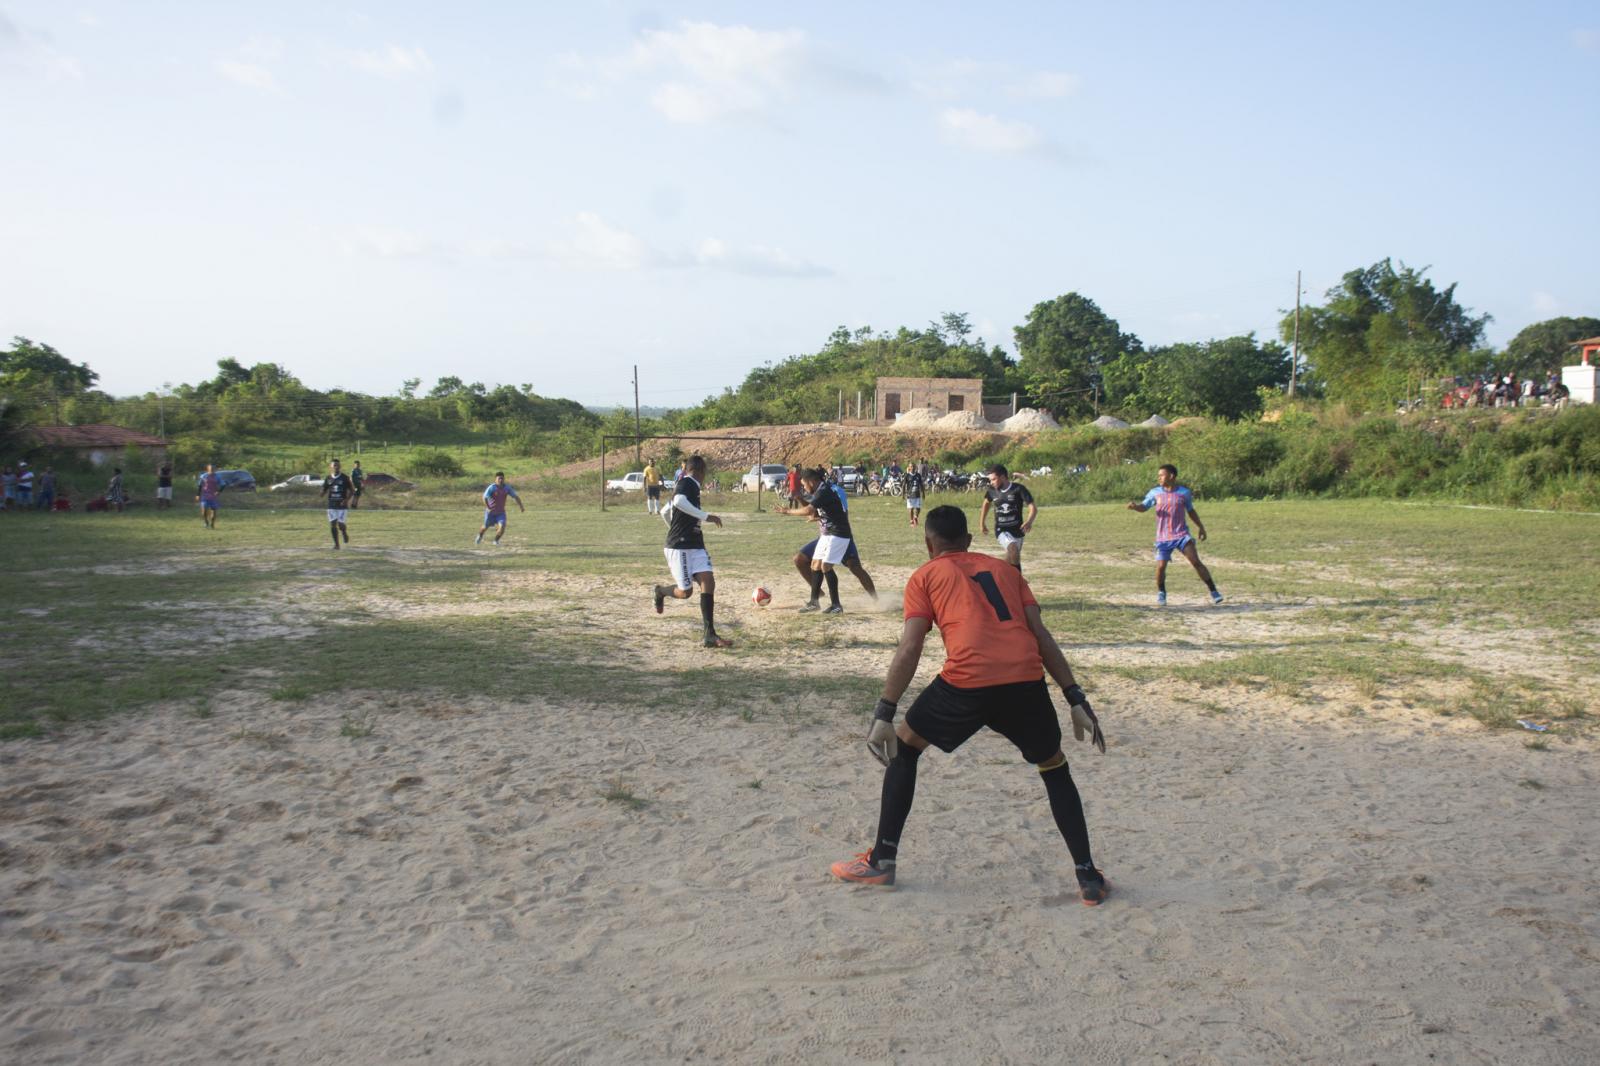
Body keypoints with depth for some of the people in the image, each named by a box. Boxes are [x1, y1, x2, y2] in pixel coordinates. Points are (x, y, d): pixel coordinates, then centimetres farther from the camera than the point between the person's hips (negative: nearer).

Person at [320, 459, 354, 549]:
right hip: (331, 506, 3)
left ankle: (345, 533, 28)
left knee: (341, 525, -7)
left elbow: (351, 490, 0)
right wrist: (320, 494, -15)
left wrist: (347, 499, -14)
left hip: (342, 505, -3)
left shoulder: (345, 478, -4)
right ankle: (336, 544, 10)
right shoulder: (328, 478, 4)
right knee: (332, 524, -1)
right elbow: (324, 491, 9)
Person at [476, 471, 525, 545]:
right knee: (486, 527, 16)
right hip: (490, 512, -2)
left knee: (502, 526, -17)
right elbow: (485, 497, -26)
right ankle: (479, 537, 50)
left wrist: (521, 507, -10)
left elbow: (515, 497, -2)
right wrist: (488, 508, -30)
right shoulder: (492, 488, -20)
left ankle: (496, 541, 9)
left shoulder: (507, 488, -8)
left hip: (501, 512, 2)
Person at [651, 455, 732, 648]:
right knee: (685, 592, -3)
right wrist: (705, 516, -31)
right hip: (680, 547, -9)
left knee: (708, 582, -8)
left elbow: (666, 510, 29)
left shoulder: (690, 486, 18)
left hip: (695, 545, 9)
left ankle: (708, 635, -11)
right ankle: (660, 591, 31)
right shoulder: (687, 483, -9)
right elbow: (679, 501, -32)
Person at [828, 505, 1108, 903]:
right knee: (1055, 770, 26)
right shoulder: (1004, 569, 27)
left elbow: (910, 649, 4)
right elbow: (1041, 635, 17)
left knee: (904, 747, 22)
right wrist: (1076, 699, 16)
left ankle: (881, 861, 24)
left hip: (967, 682, -3)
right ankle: (1088, 877, 19)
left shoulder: (925, 576, 18)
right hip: (1026, 681, 3)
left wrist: (883, 714, 4)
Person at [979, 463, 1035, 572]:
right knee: (1013, 551, -26)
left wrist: (1029, 521, -36)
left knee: (1011, 559, 11)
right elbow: (986, 503, 20)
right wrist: (982, 522, 22)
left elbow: (1033, 507, -17)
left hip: (1017, 529, 0)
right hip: (1001, 529, 0)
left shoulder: (1019, 489, -13)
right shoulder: (991, 491, -3)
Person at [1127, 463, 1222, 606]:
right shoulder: (1155, 492, 2)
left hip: (1181, 535, -1)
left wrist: (1200, 526, 16)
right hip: (1163, 538, 1)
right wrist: (1135, 506, -20)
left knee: (1196, 562, -10)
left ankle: (1213, 591, 0)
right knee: (1160, 566, -7)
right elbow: (1144, 507, 2)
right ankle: (1161, 594, 19)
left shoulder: (1184, 492, 1)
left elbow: (1191, 510, 15)